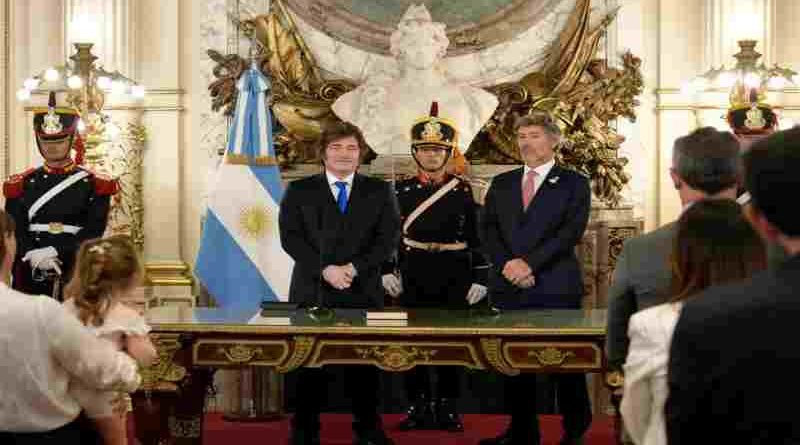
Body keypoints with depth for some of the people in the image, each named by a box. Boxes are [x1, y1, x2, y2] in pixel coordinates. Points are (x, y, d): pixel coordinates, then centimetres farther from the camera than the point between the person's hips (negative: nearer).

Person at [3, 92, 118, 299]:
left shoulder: (94, 185, 4)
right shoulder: (21, 185, 9)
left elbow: (94, 232, -7)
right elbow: (14, 233, 1)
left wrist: (55, 252, -19)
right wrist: (34, 256, -19)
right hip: (32, 279, 1)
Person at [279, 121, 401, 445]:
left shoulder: (380, 191, 10)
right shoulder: (299, 191, 8)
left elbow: (388, 239, 1)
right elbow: (290, 237, -2)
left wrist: (354, 268, -13)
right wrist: (325, 270, -14)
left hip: (363, 292, 1)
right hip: (312, 291, 0)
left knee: (364, 364, 2)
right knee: (309, 364, 2)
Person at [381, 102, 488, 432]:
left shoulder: (462, 190, 3)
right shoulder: (402, 190, 5)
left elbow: (476, 237, 1)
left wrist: (479, 278, -4)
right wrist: (387, 271, -6)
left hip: (454, 275, -1)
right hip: (413, 274, 1)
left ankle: (447, 408, 11)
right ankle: (418, 406, 12)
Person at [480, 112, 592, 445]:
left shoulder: (574, 183, 4)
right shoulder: (501, 183, 16)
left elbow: (571, 232, -8)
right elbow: (489, 229, 7)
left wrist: (529, 263, -16)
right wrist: (508, 265, -10)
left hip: (556, 287, -4)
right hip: (508, 287, 4)